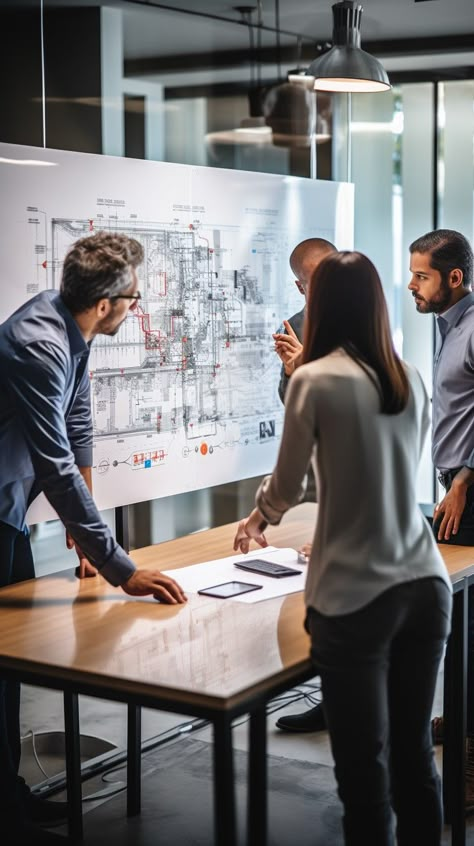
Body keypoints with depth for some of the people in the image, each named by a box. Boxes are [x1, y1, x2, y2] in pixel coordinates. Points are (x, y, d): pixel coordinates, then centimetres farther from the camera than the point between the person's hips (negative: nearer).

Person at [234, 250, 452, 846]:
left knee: (364, 769, 5)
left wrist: (255, 520, 25)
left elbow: (285, 485, 3)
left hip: (357, 596, -5)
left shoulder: (316, 380, -8)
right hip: (426, 585, 6)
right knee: (414, 756, 16)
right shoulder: (413, 381, 8)